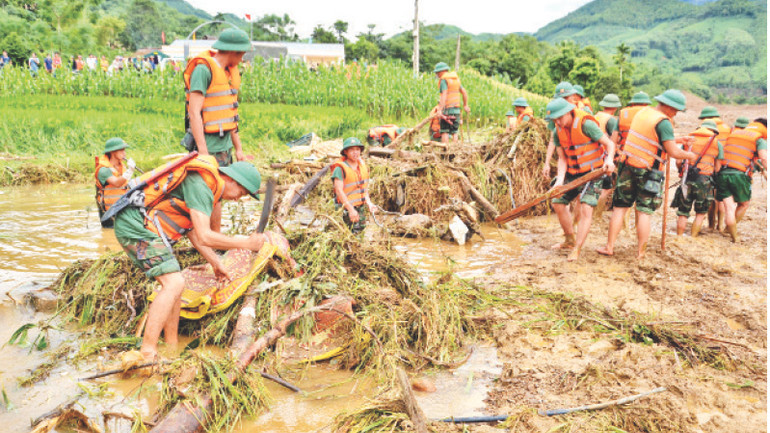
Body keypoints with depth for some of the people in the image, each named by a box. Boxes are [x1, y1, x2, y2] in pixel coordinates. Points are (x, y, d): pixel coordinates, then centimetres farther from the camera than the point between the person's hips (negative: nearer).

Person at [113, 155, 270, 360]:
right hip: (137, 227, -11)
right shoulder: (200, 187, -18)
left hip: (132, 226, 11)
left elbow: (193, 232, 20)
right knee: (173, 283, -16)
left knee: (174, 283, 11)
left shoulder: (201, 183, 15)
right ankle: (147, 353, -15)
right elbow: (204, 237, -24)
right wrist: (247, 243, -16)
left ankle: (172, 343, 17)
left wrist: (215, 262, 20)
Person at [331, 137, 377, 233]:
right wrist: (351, 209, -22)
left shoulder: (362, 164, 8)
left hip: (361, 206, 7)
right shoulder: (340, 168, -16)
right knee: (354, 231, -9)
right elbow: (339, 190, -20)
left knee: (362, 228, 13)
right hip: (347, 207, -7)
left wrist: (369, 203, 2)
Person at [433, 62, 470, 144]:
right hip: (457, 109, 7)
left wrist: (440, 110, -27)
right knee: (454, 132, 9)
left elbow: (444, 95, -20)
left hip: (447, 109, -7)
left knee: (444, 132, -3)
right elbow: (464, 92, 21)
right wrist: (465, 105, 31)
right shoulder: (456, 78, 15)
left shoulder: (443, 80, -8)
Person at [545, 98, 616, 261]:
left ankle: (576, 250, -12)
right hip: (573, 174, 7)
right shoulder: (558, 133, -1)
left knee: (586, 208, -17)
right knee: (558, 203, 10)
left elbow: (610, 144, -14)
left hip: (593, 172, -7)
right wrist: (560, 180, -15)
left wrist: (609, 160, -33)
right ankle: (570, 240, 29)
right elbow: (562, 158, 0)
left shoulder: (586, 125, -19)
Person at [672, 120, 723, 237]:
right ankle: (692, 239, 9)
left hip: (687, 179, 1)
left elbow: (678, 161, 8)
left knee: (683, 212, 10)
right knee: (701, 213, 13)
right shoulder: (717, 143, 10)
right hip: (704, 179, -1)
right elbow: (717, 167, 7)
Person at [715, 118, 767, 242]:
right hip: (740, 175, -4)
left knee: (729, 208, 5)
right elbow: (764, 158, -12)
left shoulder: (733, 134, 20)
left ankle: (734, 238, 12)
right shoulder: (760, 140, 3)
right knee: (743, 205, 21)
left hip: (722, 173, 4)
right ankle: (731, 229, 27)